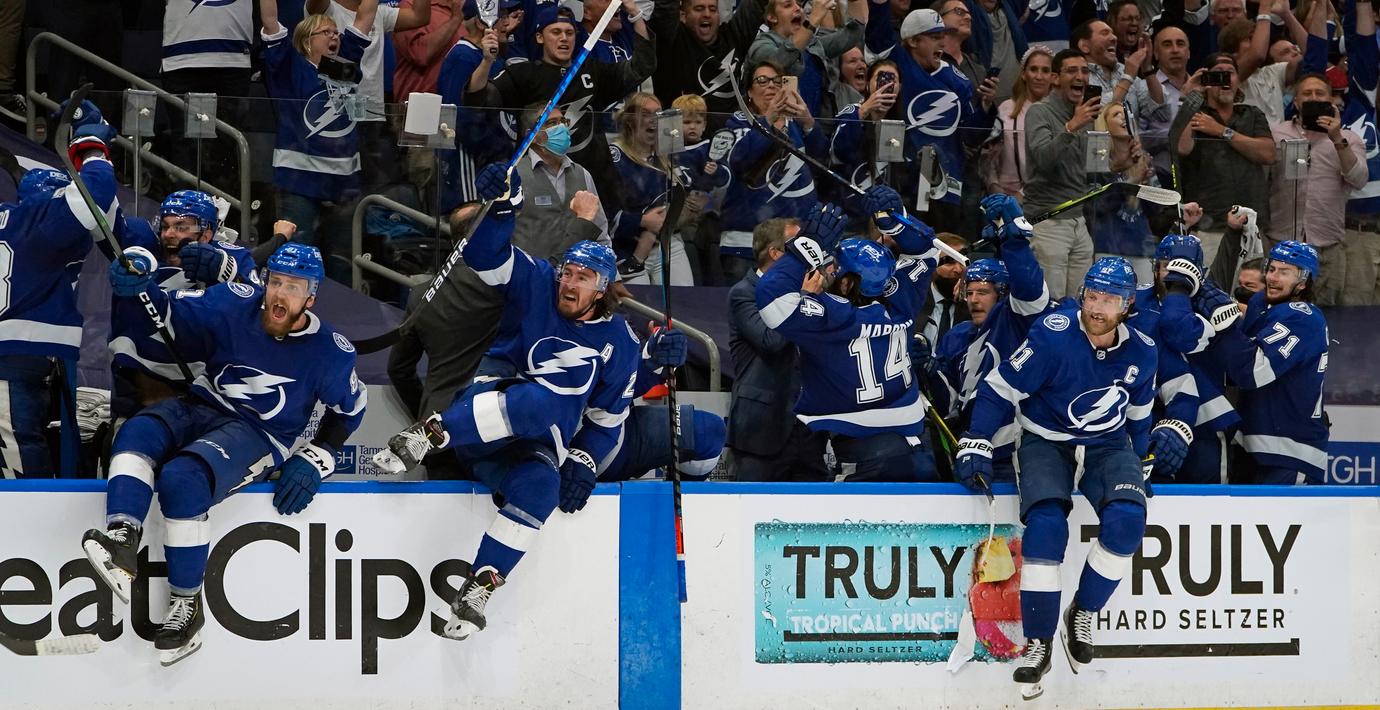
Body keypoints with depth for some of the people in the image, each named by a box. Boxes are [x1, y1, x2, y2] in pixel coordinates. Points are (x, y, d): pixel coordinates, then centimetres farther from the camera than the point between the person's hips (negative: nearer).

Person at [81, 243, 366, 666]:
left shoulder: (329, 352, -4)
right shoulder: (237, 305, -3)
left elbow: (349, 409, 10)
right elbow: (174, 316, -3)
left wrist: (314, 460, -2)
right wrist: (140, 284, -23)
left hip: (261, 437, -4)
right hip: (203, 408, 4)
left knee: (182, 478, -32)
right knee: (138, 433, -29)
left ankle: (187, 604, -25)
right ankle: (121, 540, -47)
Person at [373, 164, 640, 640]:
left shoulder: (618, 342, 7)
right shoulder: (536, 285, 2)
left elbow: (609, 419, 9)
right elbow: (486, 257, -12)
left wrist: (585, 464, -7)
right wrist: (504, 206, -31)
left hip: (543, 441, 2)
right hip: (490, 400, -2)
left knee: (541, 484, -34)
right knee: (543, 400, -37)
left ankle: (480, 587, -34)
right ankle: (432, 432, -41)